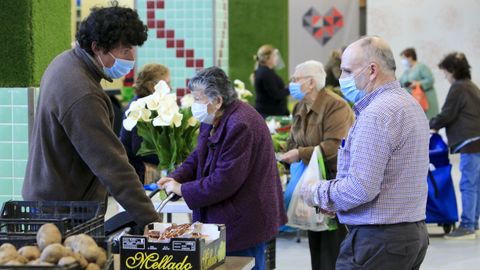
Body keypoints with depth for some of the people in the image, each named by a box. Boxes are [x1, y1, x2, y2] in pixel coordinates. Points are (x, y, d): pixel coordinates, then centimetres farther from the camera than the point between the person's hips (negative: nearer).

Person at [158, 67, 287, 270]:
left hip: (244, 222, -9)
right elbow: (198, 158, 16)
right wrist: (176, 178, -3)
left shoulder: (240, 126, -24)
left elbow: (224, 182, -25)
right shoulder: (212, 120, 8)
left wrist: (183, 190, -17)